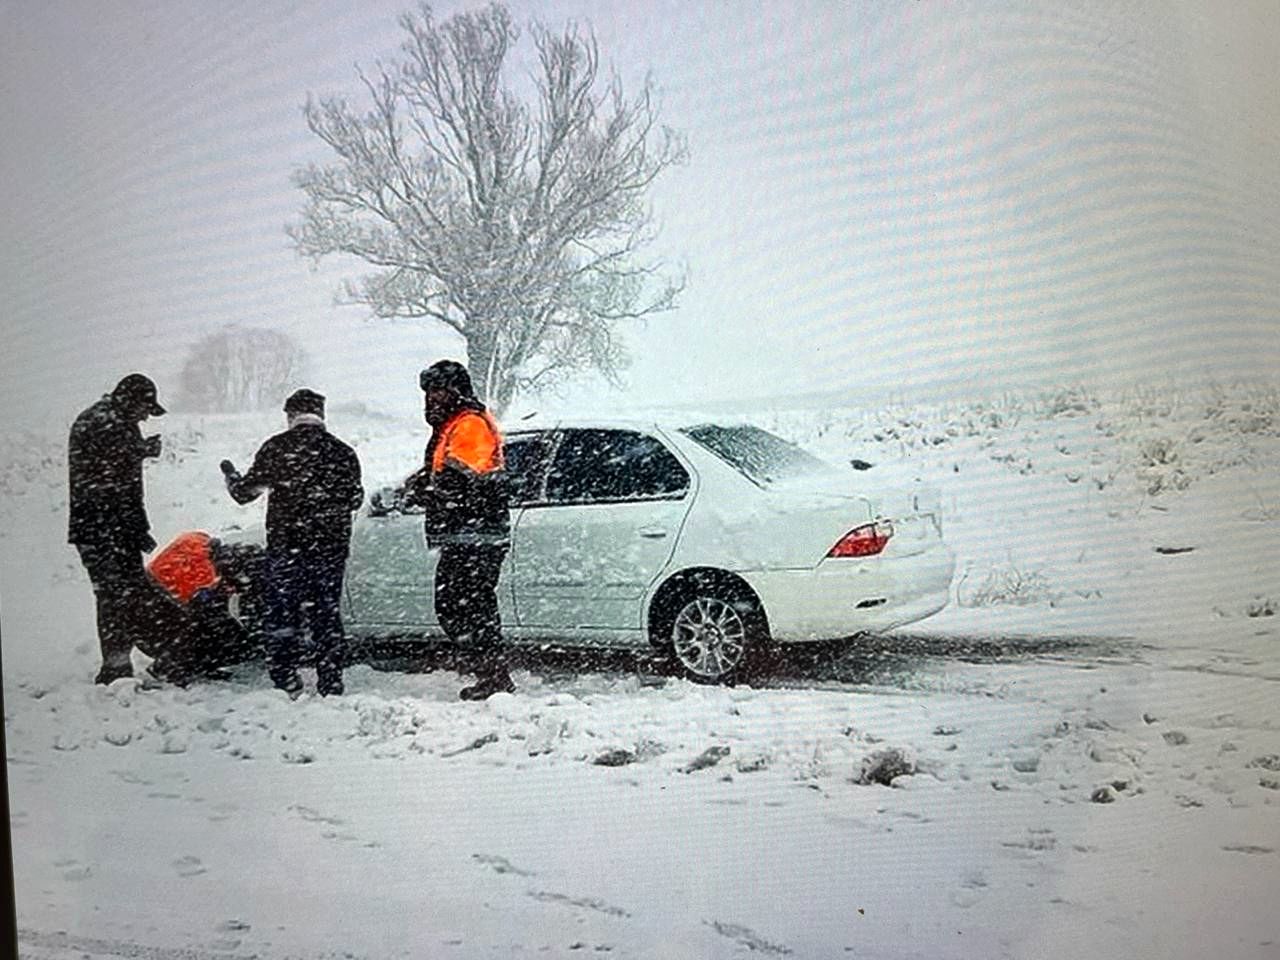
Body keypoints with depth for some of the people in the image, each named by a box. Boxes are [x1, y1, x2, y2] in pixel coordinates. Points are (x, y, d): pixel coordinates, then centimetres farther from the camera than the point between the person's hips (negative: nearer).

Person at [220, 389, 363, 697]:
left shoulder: (277, 448, -4)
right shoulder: (342, 452, 3)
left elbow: (244, 492, 0)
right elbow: (354, 499, 13)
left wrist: (231, 474, 22)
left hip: (286, 543, -2)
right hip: (331, 545, 3)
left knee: (282, 613, 6)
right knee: (326, 613, 10)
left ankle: (286, 683, 4)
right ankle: (330, 685, 11)